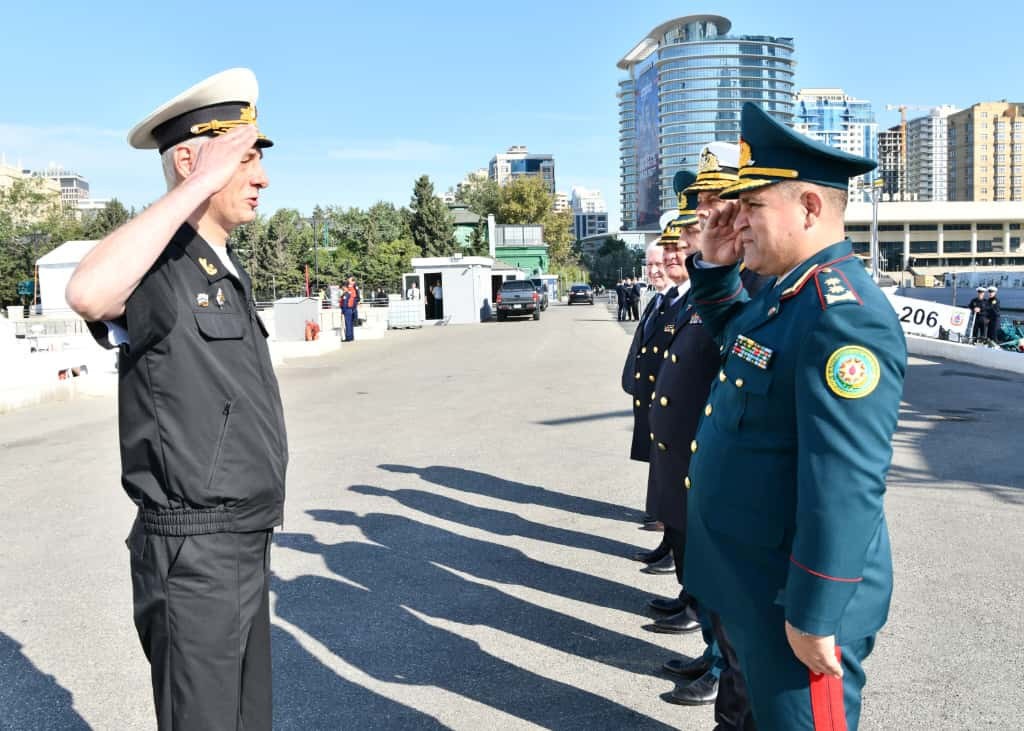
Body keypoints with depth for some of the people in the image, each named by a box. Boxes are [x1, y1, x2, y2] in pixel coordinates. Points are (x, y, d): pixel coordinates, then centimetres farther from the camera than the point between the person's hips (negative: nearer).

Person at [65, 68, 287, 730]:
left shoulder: (229, 272, 14)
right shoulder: (159, 265, -14)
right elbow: (88, 293, -40)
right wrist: (198, 186, -31)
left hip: (246, 545, 9)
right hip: (193, 556, -8)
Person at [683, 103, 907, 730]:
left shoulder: (843, 315, -26)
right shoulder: (786, 292, 5)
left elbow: (845, 487, -28)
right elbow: (733, 335, 28)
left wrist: (812, 618, -22)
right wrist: (713, 265, 9)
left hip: (795, 597, -9)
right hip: (750, 579, 9)